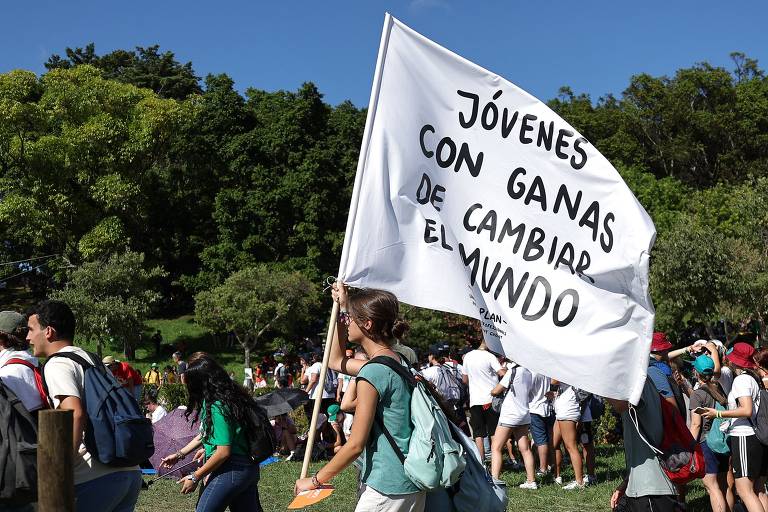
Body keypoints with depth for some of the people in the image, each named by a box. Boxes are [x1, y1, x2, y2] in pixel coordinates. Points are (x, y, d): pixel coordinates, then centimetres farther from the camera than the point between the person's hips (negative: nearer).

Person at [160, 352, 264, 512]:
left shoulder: (218, 407, -18)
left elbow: (223, 452, -20)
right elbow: (205, 434, 22)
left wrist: (195, 477, -12)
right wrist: (179, 454, 28)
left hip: (230, 472, -9)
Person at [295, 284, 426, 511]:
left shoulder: (373, 372, -17)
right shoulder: (399, 361, 10)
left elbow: (355, 445, -17)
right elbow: (335, 361, 26)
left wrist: (316, 480, -6)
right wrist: (342, 308, 22)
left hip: (387, 489, -9)